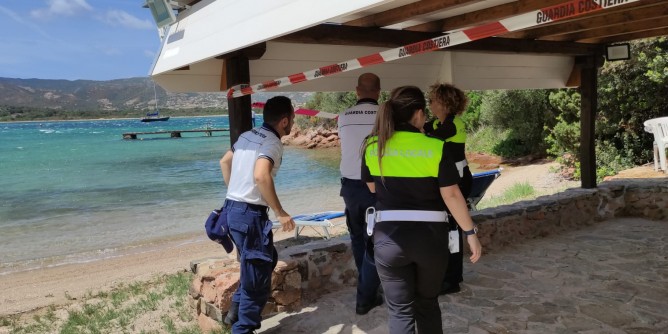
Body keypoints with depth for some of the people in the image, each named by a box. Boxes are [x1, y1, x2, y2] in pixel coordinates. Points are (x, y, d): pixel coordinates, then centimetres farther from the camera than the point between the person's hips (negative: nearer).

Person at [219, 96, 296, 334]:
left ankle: (236, 312, 31)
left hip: (233, 208, 9)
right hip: (250, 214, -9)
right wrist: (280, 213, -24)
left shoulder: (248, 135, 12)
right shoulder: (272, 142, -14)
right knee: (257, 278, 1)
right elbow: (261, 176, -31)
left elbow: (224, 161, 25)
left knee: (266, 260, 25)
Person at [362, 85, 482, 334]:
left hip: (389, 236, 1)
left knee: (400, 310, 10)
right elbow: (452, 195, -10)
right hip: (429, 234, 0)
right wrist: (471, 233, -1)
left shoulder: (373, 146, -2)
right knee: (428, 302, 22)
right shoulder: (436, 147, -9)